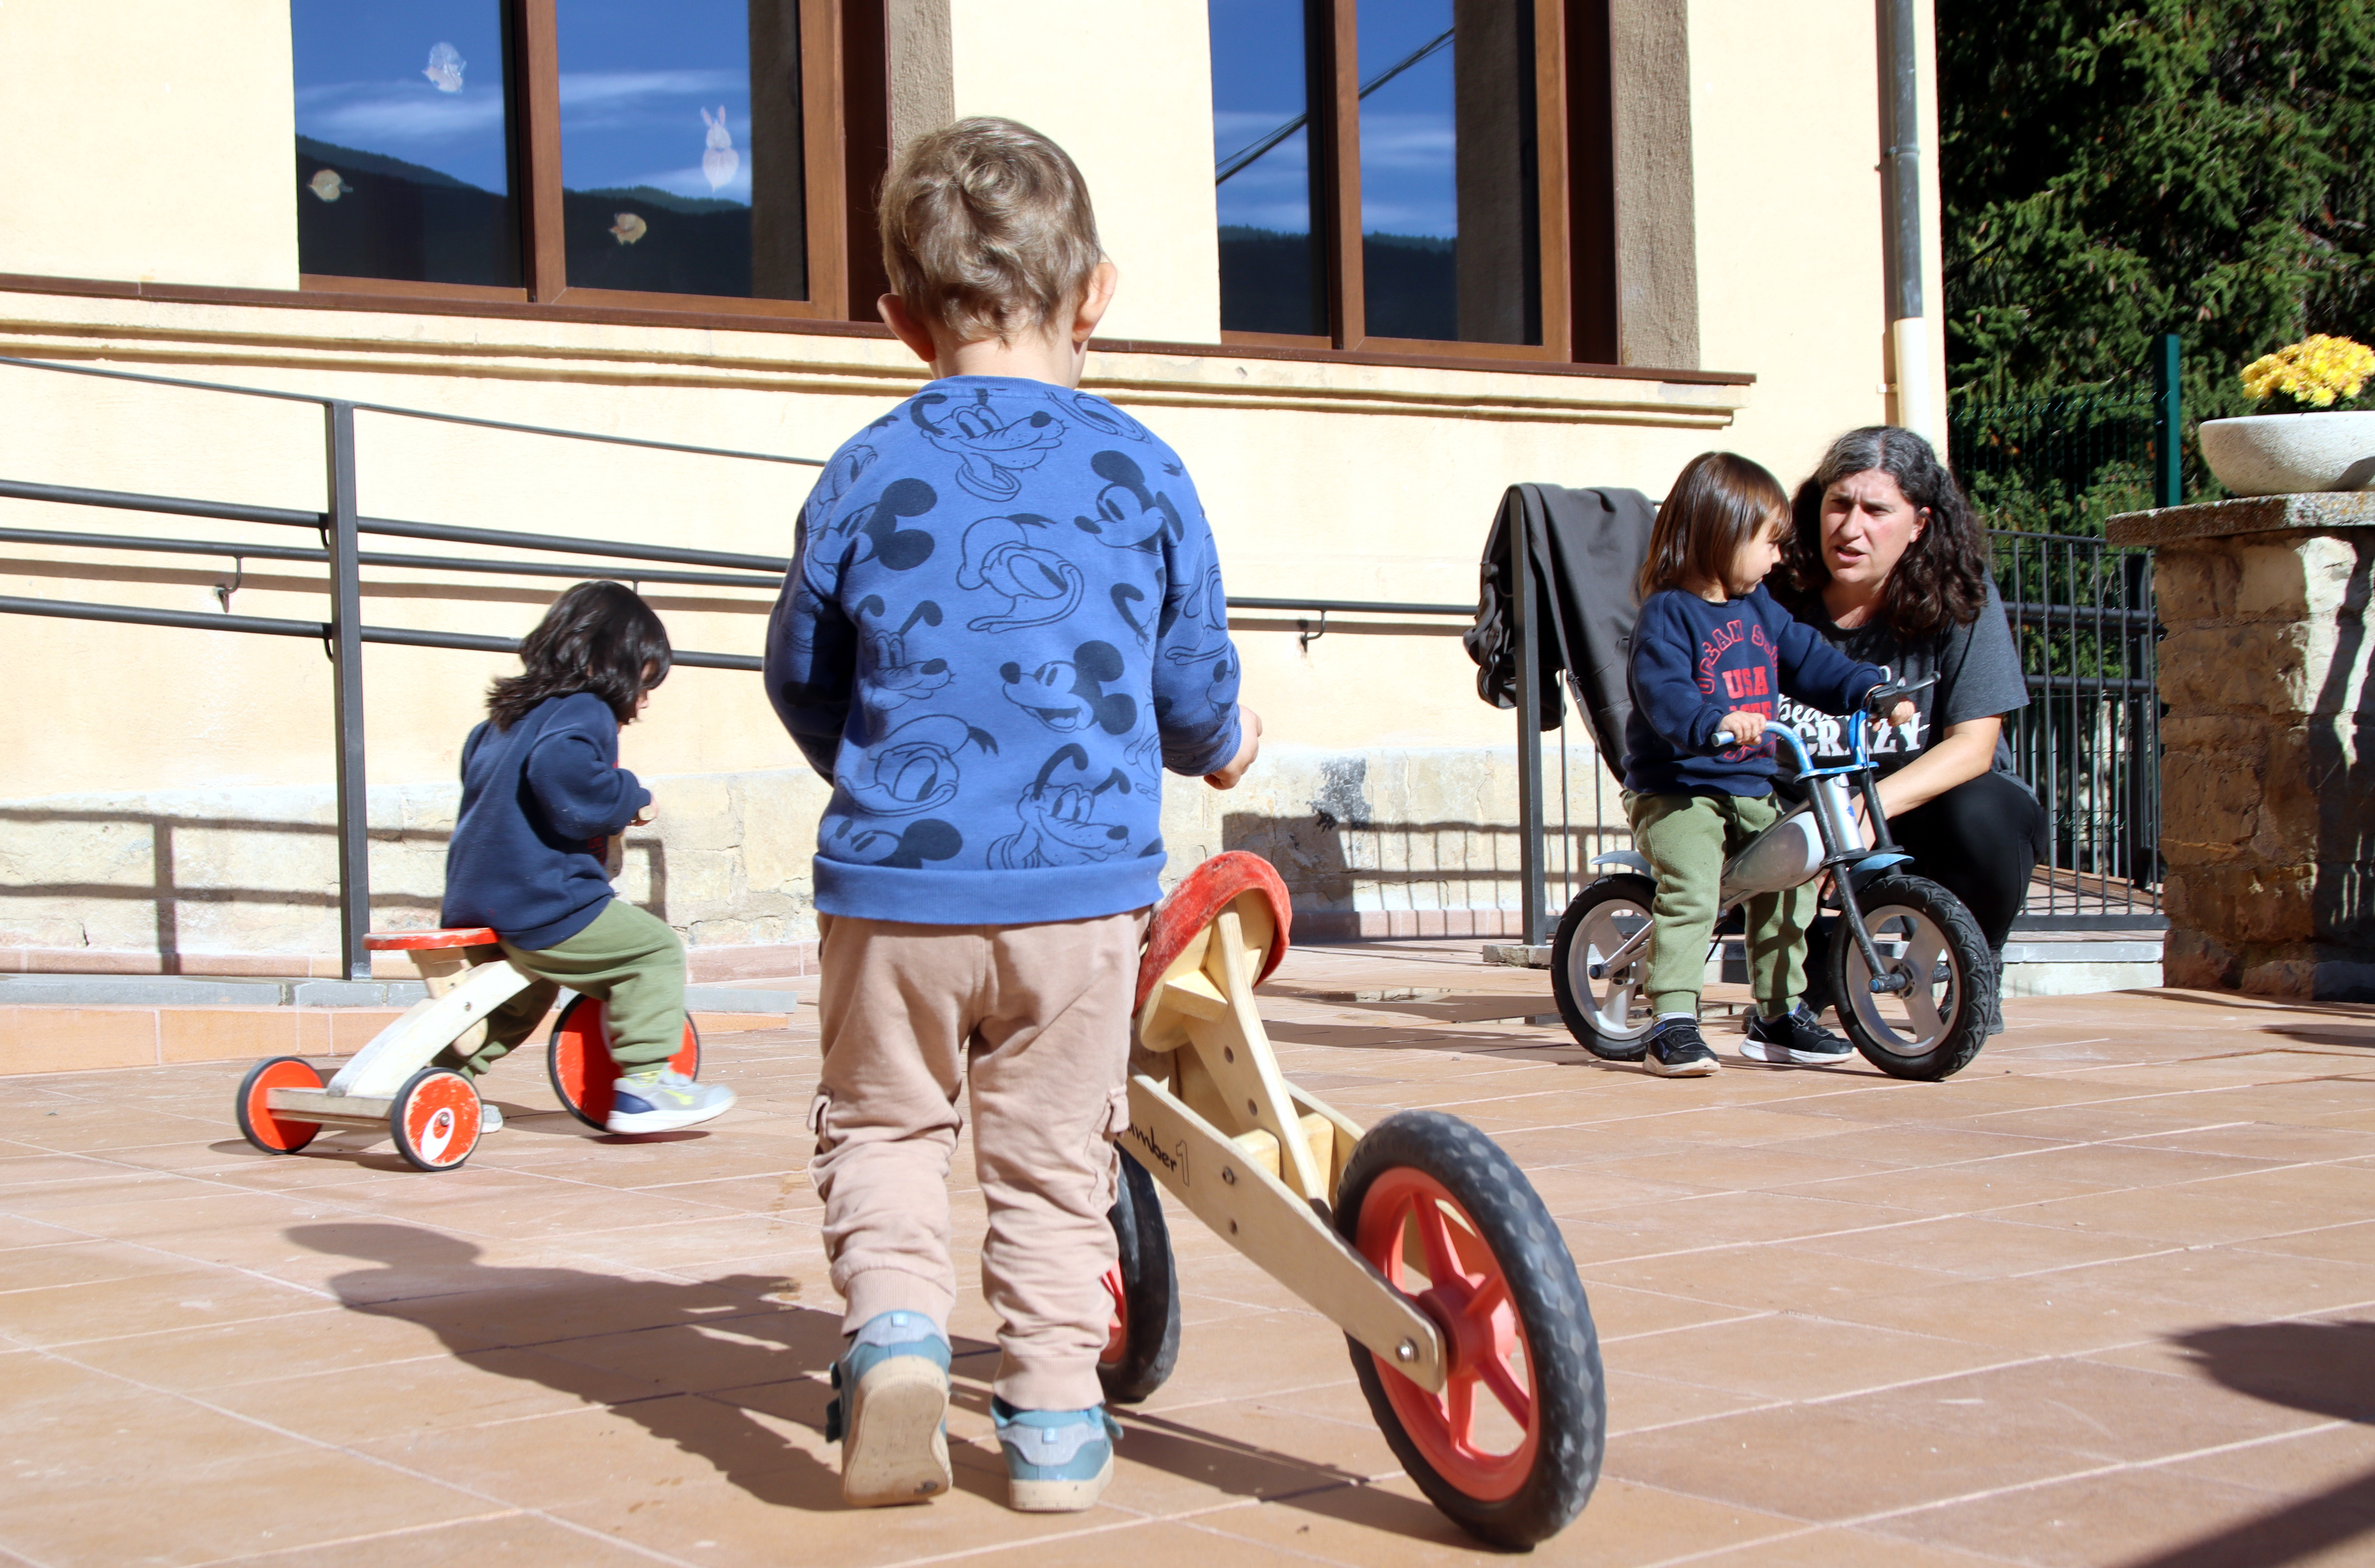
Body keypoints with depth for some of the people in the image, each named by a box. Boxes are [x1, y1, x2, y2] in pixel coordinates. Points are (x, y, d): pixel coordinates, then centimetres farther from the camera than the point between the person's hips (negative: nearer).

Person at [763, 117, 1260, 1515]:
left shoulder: (866, 475, 0)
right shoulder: (1141, 471, 0)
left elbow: (801, 675, 12)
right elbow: (1193, 679, 8)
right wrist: (1219, 747, 31)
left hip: (893, 882, 0)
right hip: (1083, 882, 0)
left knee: (882, 1127, 17)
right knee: (1054, 1160, 12)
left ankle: (895, 1317, -6)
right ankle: (1054, 1414, 14)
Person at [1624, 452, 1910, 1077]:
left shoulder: (1761, 610, 14)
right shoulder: (1668, 614, -13)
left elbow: (1810, 661, 17)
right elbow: (1663, 692, -27)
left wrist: (1871, 691, 1)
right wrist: (1713, 723, -45)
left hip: (1751, 790, 8)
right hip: (1677, 789, -8)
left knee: (1789, 882, 6)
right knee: (1689, 891, -24)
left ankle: (1777, 1015, 20)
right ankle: (1672, 1024, -20)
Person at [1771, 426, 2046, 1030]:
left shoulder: (1962, 597, -11)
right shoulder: (1781, 599, -8)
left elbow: (1971, 746, -18)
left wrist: (1872, 805, -35)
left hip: (1924, 805, -1)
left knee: (1983, 813, -35)